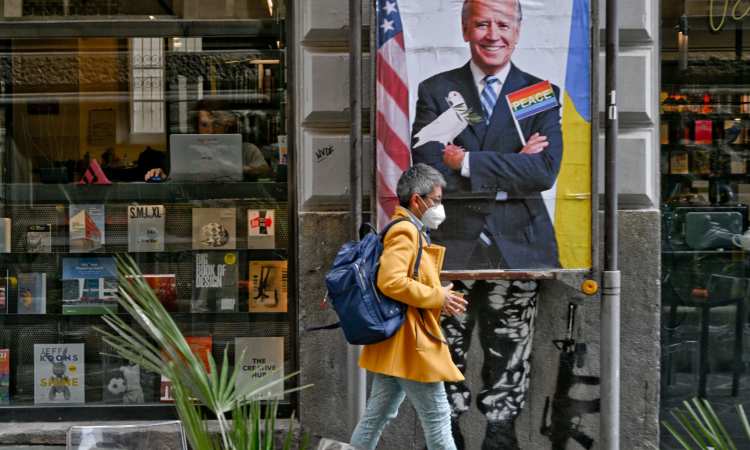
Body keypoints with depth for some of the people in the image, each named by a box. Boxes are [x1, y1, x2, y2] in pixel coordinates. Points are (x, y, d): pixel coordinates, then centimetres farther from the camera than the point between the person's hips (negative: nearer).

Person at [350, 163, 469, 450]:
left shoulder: (411, 232, 20)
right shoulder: (404, 231, -14)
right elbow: (391, 282, -25)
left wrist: (439, 298, 12)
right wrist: (438, 298, -17)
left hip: (395, 346, 10)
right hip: (410, 343, -10)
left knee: (378, 415, 13)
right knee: (437, 417, -3)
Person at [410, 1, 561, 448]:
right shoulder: (435, 91, 4)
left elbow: (545, 171, -11)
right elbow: (429, 173, -10)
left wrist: (467, 162, -15)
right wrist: (512, 168, -13)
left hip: (517, 247, 1)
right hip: (453, 244, 0)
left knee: (509, 368, 9)